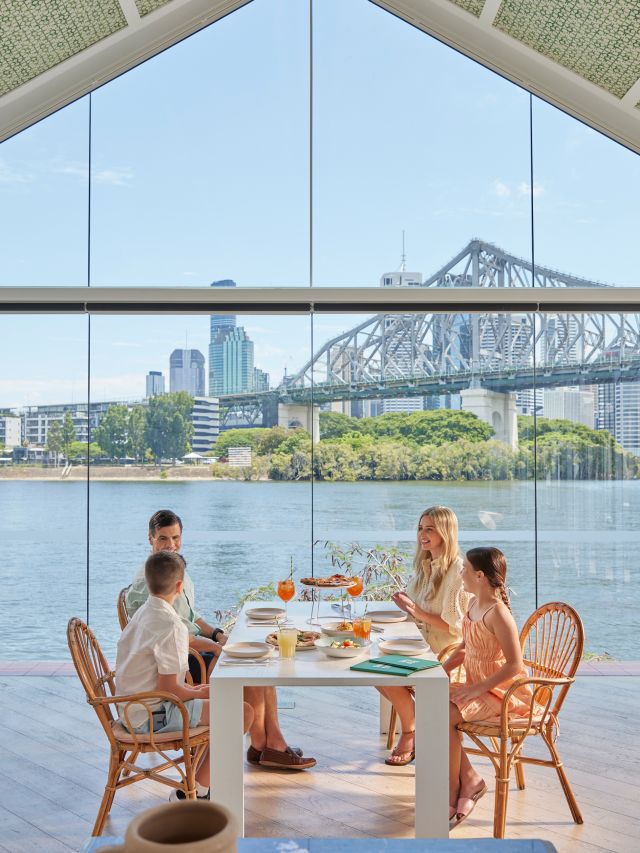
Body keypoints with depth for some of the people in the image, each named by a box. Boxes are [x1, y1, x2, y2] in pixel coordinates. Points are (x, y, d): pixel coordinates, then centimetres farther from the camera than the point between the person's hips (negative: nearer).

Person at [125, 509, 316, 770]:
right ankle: (259, 746, -2)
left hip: (192, 648, 9)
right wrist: (213, 646, -20)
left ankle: (275, 743, -6)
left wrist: (217, 634, 3)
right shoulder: (147, 581, -18)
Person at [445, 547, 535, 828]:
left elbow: (514, 665, -25)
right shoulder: (473, 603, 6)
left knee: (445, 716, -25)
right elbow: (464, 647, 18)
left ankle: (452, 797, -6)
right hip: (476, 685, 9)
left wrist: (477, 688, -23)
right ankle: (469, 779, 4)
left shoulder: (497, 613, -23)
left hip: (501, 691, -9)